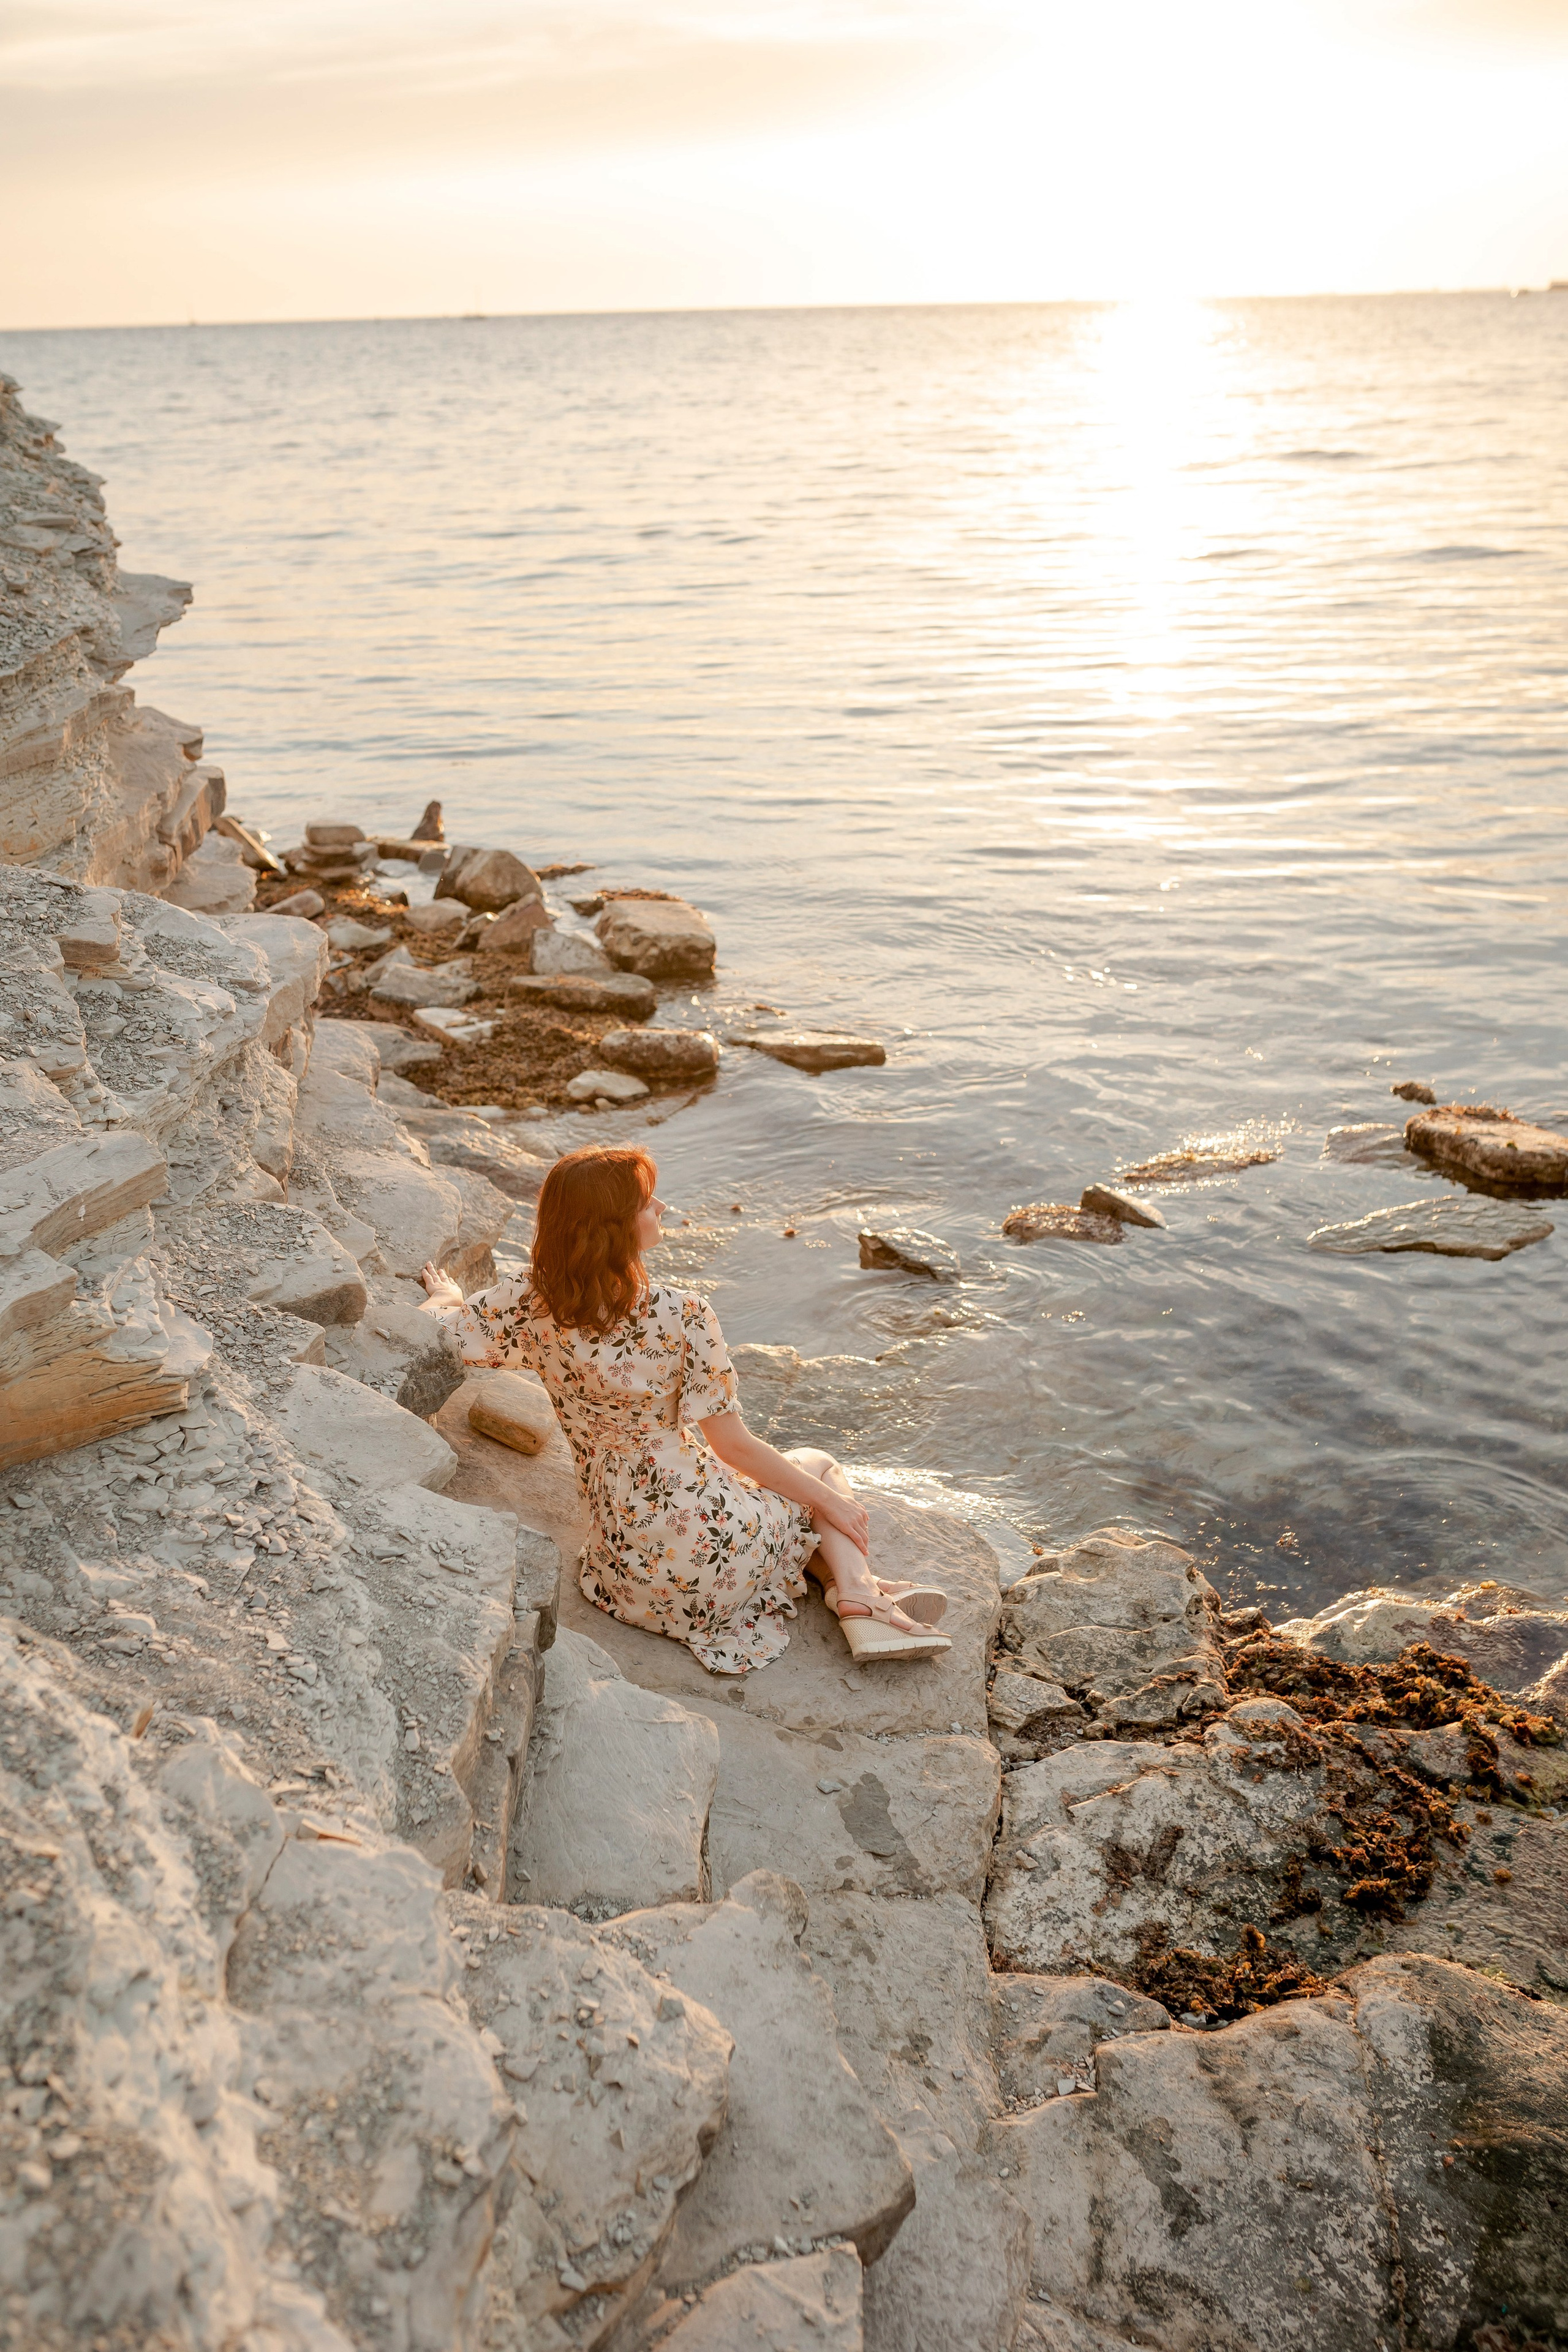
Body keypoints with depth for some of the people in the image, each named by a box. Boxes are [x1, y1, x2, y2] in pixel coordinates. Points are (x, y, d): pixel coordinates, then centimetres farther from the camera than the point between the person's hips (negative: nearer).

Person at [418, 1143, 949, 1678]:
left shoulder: (531, 1307, -9)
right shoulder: (683, 1316, -21)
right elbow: (732, 1445, -13)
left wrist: (449, 1297, 27)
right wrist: (829, 1499, 1)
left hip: (629, 1568, 5)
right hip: (710, 1535, -5)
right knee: (818, 1465, 26)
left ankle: (854, 1592, 9)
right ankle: (858, 1591, 4)